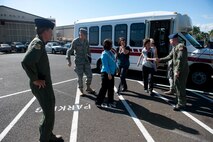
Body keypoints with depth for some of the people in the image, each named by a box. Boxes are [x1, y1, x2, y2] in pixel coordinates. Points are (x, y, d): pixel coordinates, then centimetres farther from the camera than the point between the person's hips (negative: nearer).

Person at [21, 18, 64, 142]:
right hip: (41, 86, -10)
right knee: (49, 115, 3)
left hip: (45, 85, 10)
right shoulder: (38, 43, -19)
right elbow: (26, 62, -32)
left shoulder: (39, 43, 12)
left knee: (50, 111, 22)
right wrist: (35, 80, -22)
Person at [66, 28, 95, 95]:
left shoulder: (86, 41, 5)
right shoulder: (75, 41, -10)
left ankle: (88, 88, 26)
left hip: (86, 60, 5)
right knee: (80, 77, 0)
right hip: (78, 62, -5)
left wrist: (89, 56, 19)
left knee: (89, 75, 5)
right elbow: (69, 51, -6)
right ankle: (81, 90, 20)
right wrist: (69, 60, -12)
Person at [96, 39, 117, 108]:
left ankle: (110, 102, 28)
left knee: (111, 88, 15)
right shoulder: (104, 54, -15)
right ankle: (98, 102, 10)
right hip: (106, 73, -9)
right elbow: (105, 65, -20)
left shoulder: (110, 52, 10)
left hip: (111, 73, 9)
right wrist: (108, 73, -22)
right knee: (104, 88, -3)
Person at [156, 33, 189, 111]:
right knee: (178, 87, 19)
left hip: (181, 71, -10)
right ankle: (182, 102, 33)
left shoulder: (181, 46, -17)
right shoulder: (174, 48, 15)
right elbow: (169, 57, 20)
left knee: (180, 87, -3)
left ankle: (181, 104, 10)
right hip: (177, 71, 10)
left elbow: (181, 60, -25)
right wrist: (160, 60, 16)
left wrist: (177, 71, -27)